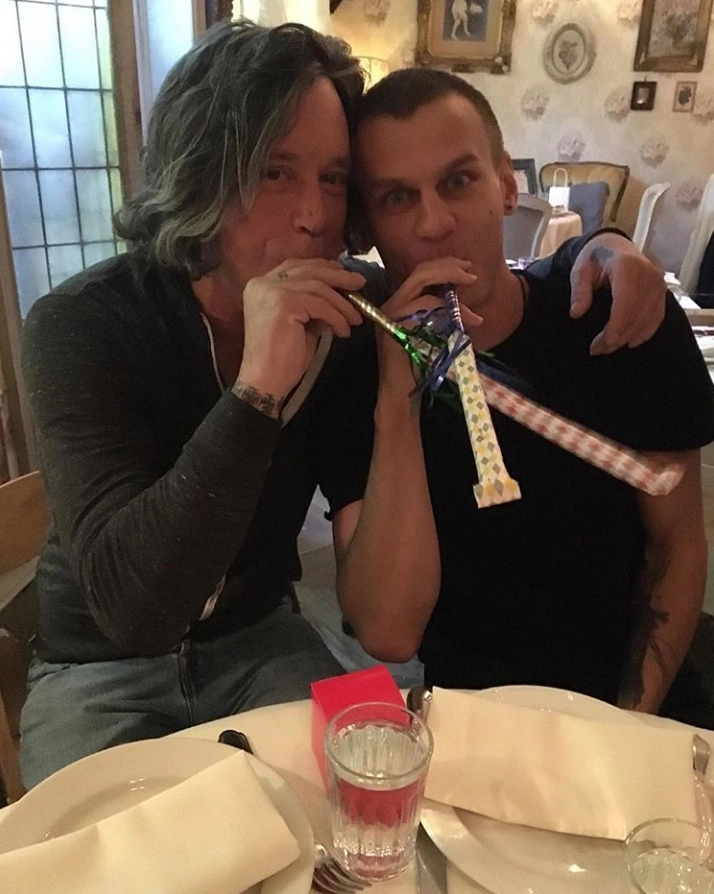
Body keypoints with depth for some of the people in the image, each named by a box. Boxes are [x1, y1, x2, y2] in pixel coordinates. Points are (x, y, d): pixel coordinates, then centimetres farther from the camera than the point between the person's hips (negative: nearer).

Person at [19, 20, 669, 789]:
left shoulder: (351, 305, -13)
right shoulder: (81, 325, -24)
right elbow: (131, 604, -34)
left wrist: (598, 252, -18)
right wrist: (259, 388, -43)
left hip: (258, 640, 3)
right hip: (99, 671, -2)